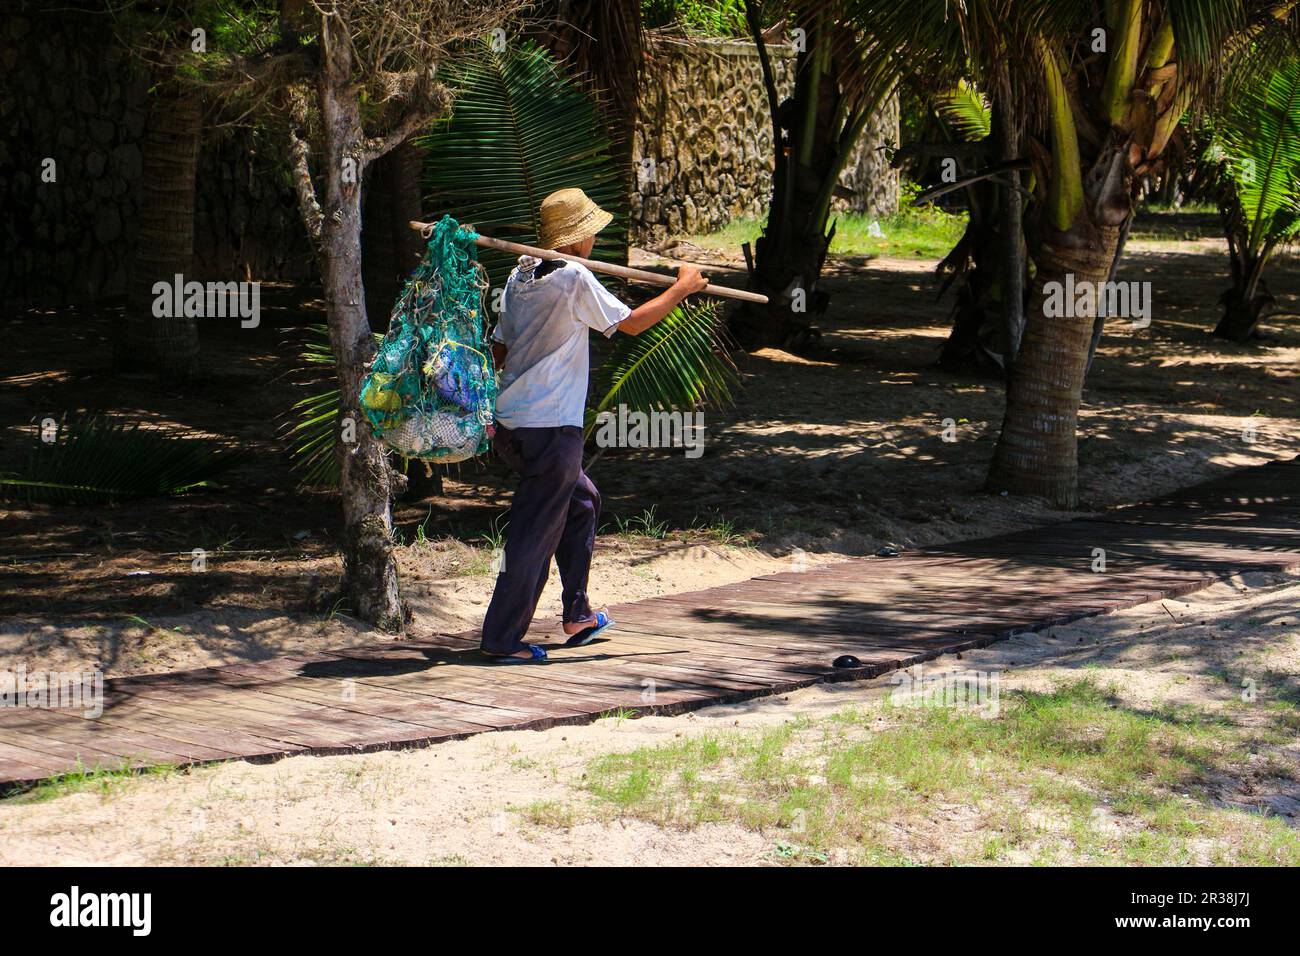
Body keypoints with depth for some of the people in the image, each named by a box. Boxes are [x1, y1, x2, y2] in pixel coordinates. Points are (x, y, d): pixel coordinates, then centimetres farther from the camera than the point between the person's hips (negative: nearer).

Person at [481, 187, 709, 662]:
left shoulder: (521, 275, 10)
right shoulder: (574, 279, -14)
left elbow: (499, 348, 15)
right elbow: (631, 323, -8)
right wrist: (683, 288, 5)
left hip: (512, 424, 9)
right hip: (551, 428, -9)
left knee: (583, 502, 24)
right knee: (535, 534, -3)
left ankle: (577, 616, 29)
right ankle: (502, 638, 0)